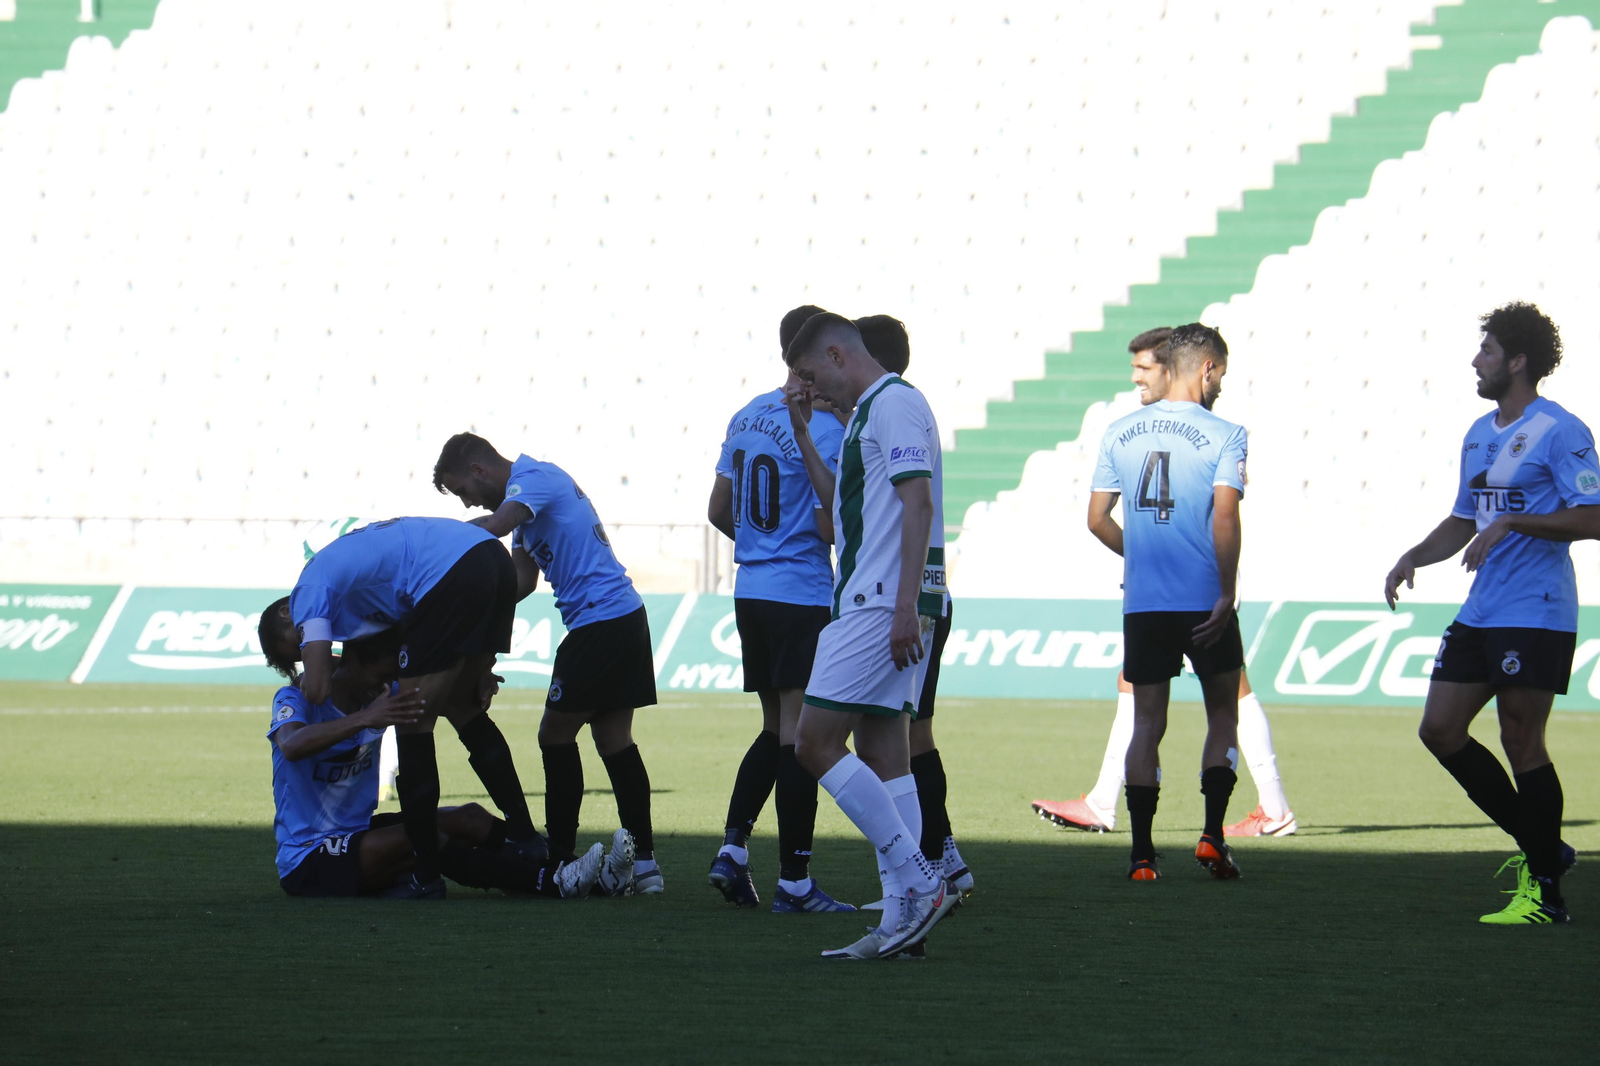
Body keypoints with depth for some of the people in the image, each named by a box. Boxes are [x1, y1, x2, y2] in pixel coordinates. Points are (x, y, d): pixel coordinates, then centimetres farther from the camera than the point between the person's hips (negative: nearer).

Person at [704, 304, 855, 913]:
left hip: (751, 590, 8)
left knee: (776, 728, 17)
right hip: (804, 597, -8)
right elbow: (831, 525, -17)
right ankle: (793, 881, -2)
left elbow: (718, 510, 16)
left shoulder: (747, 417, 10)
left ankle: (732, 849, 7)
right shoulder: (824, 429, -14)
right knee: (799, 732, -3)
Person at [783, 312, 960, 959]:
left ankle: (919, 883, -13)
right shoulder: (867, 413, 23)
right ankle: (905, 915, 6)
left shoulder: (893, 403, -9)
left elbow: (918, 500, -19)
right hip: (870, 605, 11)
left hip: (882, 606, -11)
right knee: (881, 753, 8)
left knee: (816, 742, -12)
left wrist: (905, 606, -24)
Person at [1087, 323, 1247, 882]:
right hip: (1205, 601, -3)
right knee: (1223, 714, 13)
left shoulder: (1119, 432, 7)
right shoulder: (1222, 435, -7)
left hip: (1142, 604, 3)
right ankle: (1212, 836, 4)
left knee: (1147, 724, 6)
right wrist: (1226, 593, -12)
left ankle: (1141, 854, 1)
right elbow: (1224, 519, -16)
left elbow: (1097, 519, 8)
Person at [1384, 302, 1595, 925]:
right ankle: (1538, 848, 18)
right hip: (1480, 615, 9)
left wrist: (1510, 522, -24)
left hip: (1536, 616, -9)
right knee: (1440, 730, 6)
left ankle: (1545, 893, 2)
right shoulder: (1480, 434, 16)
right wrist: (1413, 559, 9)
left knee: (1521, 744, -7)